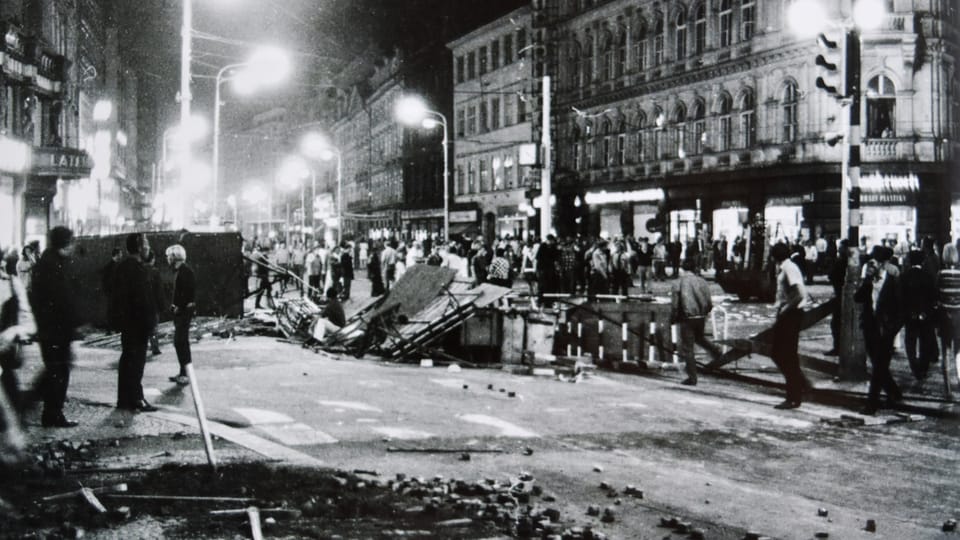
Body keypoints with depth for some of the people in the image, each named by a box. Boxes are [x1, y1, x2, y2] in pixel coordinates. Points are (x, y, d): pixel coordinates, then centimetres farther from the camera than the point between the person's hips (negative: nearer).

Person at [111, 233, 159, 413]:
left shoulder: (122, 267, 13)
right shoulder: (137, 269, -17)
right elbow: (143, 299, -21)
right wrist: (149, 322, -18)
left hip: (126, 322, 10)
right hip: (137, 323, -10)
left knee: (128, 359, 14)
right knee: (136, 360, -4)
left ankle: (124, 399, 20)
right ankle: (135, 399, -1)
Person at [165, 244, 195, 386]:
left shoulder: (185, 271, -15)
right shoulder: (179, 270, 15)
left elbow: (189, 292, -22)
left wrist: (179, 307, -19)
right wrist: (174, 305, 9)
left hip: (184, 310, -10)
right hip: (179, 310, 10)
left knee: (181, 342, -9)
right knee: (179, 342, 13)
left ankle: (186, 374, -7)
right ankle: (183, 372, 20)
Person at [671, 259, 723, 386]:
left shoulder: (679, 283, -8)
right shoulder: (702, 282, 2)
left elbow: (674, 305, -10)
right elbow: (709, 303, 3)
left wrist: (673, 318, 6)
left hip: (687, 319, -4)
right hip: (701, 318, 4)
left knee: (687, 348, 4)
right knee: (699, 337, 33)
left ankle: (692, 378, 5)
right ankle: (715, 350, 9)